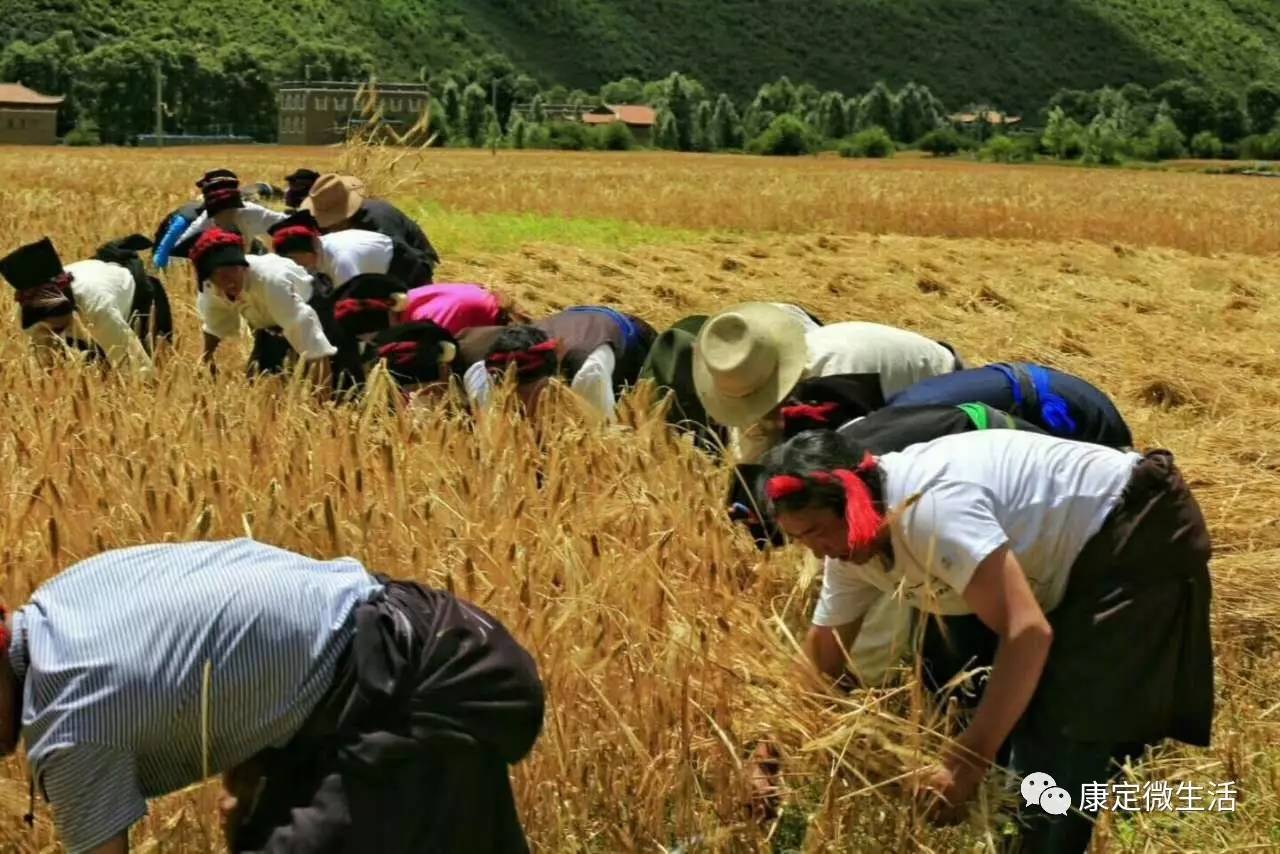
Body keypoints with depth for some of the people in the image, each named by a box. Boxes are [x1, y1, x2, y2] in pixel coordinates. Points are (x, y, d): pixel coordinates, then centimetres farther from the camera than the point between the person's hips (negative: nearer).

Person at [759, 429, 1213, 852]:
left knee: (1069, 727, -14)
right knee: (1022, 708, 12)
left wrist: (969, 759, -34)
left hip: (1141, 530, -9)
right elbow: (820, 659, 6)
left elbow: (1028, 632, -37)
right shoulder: (852, 546, -4)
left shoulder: (930, 505, -34)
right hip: (1077, 557, 9)